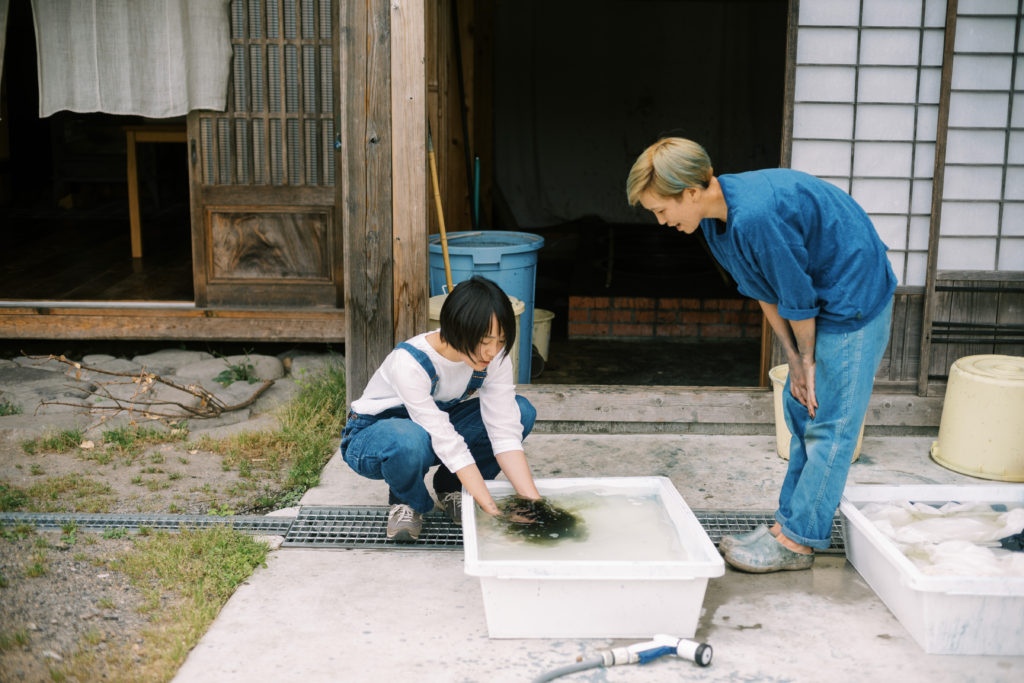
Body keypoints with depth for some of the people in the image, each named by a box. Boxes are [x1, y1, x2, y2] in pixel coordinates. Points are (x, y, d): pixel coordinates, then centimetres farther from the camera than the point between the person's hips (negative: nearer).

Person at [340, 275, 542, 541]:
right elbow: (449, 444, -37)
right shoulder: (409, 362, -35)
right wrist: (494, 511, -39)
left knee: (521, 412, -17)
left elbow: (505, 432, -22)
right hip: (371, 437, -5)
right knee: (411, 441, -42)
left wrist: (533, 502, -33)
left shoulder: (495, 356, -19)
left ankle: (451, 488, 2)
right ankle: (406, 500, -6)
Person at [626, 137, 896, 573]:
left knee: (830, 424, -3)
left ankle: (797, 540, 3)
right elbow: (765, 291, 4)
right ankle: (791, 520, 22)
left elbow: (798, 296, -23)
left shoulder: (754, 217, -33)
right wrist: (795, 360, 2)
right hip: (820, 302, 10)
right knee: (802, 411, 13)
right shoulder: (716, 217, -2)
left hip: (854, 302, -10)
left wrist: (807, 360, -8)